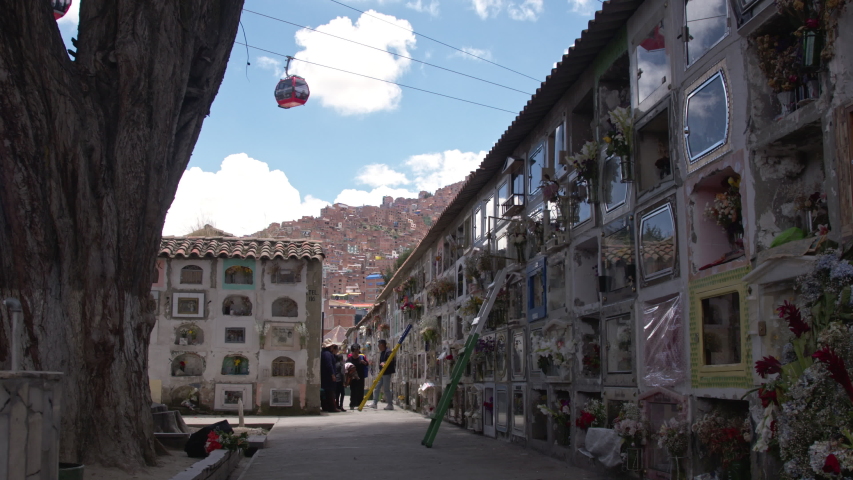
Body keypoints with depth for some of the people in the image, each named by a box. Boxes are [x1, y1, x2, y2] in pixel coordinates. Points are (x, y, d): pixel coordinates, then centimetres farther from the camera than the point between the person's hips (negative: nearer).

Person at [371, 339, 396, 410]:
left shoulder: (388, 352, -14)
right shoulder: (381, 352, 14)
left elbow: (393, 361, -25)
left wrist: (385, 363, -34)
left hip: (387, 373, -10)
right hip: (381, 373, 10)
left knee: (386, 389, -5)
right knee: (376, 388, 10)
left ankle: (390, 405, 3)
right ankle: (375, 403, 17)